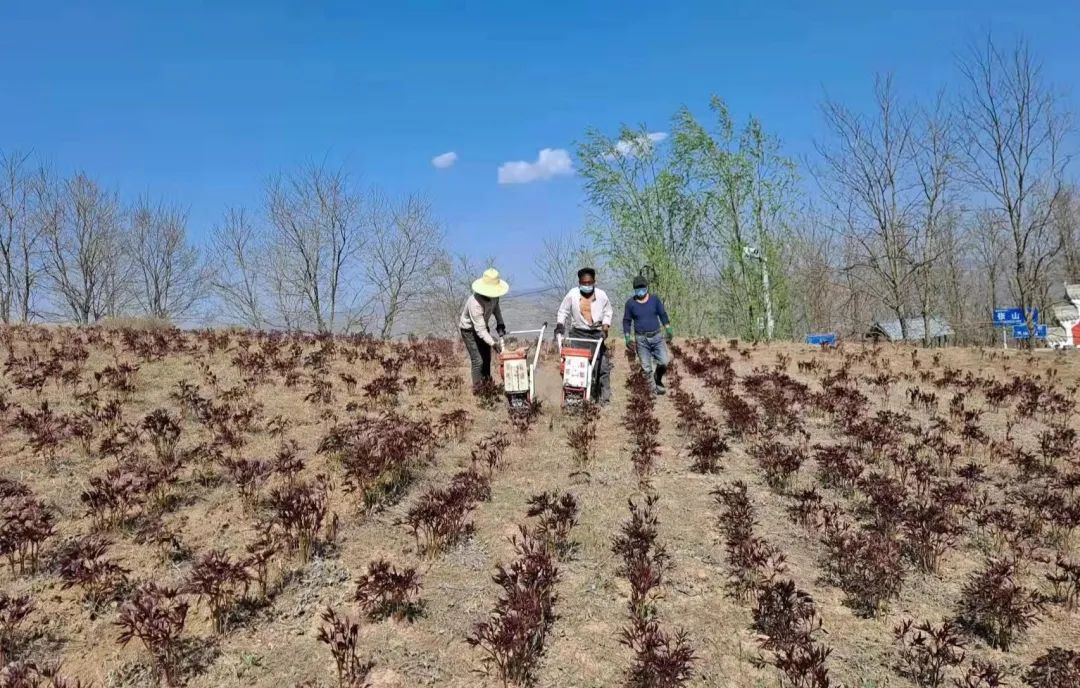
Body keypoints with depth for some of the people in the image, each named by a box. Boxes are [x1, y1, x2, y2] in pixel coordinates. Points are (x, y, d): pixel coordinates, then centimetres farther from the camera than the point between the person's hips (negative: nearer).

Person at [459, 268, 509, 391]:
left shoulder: (492, 295, -20)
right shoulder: (475, 303, -42)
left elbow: (496, 307, 5)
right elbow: (480, 329, -40)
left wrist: (500, 324, -3)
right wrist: (492, 343, -47)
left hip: (483, 325, 8)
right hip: (469, 329, -8)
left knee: (487, 357, 17)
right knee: (478, 361, -9)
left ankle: (487, 381, 33)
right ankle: (477, 388, 5)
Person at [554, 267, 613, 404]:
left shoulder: (602, 295, 0)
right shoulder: (572, 295, -3)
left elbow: (607, 314, 11)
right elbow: (563, 311, 7)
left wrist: (605, 328, -2)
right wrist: (559, 325, -7)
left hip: (596, 334, 1)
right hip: (578, 333, -1)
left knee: (602, 365, -3)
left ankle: (604, 397, 6)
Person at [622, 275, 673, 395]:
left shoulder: (655, 299, 3)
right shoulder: (630, 303, 0)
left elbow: (663, 315, 10)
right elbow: (626, 321, 6)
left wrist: (668, 330, 4)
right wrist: (627, 338, 0)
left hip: (657, 336, 1)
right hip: (641, 339, -1)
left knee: (664, 362, -8)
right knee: (646, 368, 0)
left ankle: (658, 379, 21)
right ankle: (654, 389, 13)